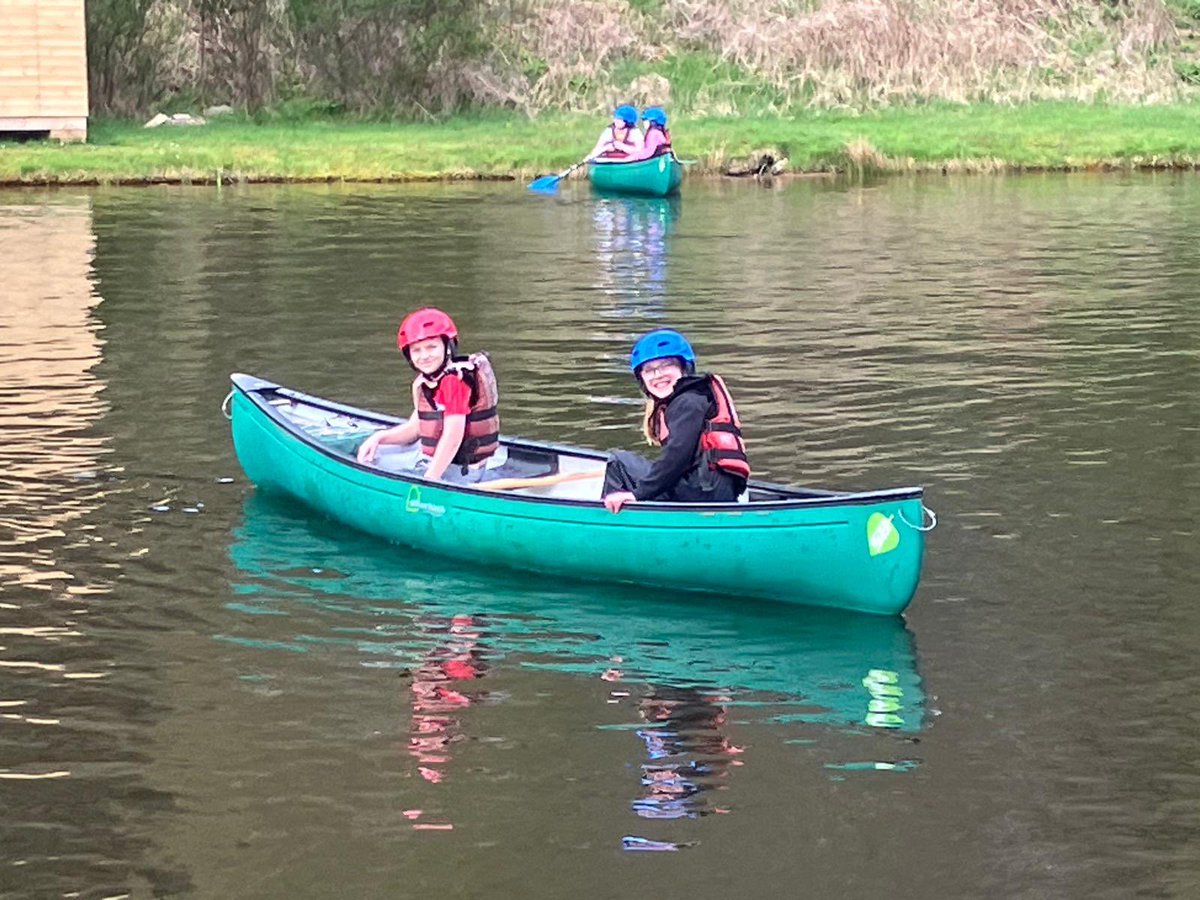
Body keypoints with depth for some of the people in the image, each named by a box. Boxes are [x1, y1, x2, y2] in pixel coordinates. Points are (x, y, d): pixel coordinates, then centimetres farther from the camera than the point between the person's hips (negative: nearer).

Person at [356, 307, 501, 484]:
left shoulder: (455, 380, -23)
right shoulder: (423, 383, 6)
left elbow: (452, 437, -26)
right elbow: (415, 427, 16)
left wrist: (429, 481, -26)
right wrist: (380, 437, 1)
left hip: (458, 471, -10)